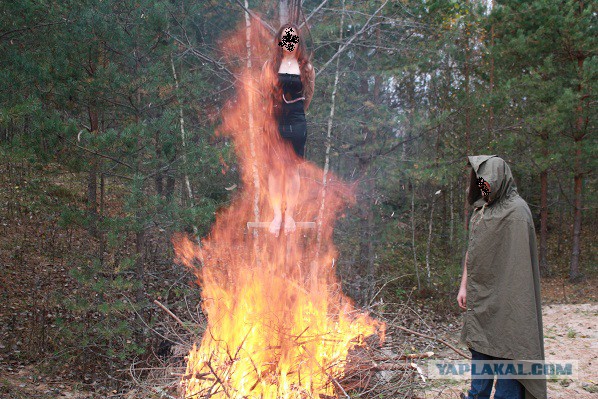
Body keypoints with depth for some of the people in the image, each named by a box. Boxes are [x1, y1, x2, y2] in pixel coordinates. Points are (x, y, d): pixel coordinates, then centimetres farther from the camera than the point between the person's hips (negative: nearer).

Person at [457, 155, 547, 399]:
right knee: (480, 346, 16)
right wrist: (464, 286, 12)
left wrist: (509, 300, -20)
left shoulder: (515, 211, -13)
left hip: (503, 297, -8)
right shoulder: (481, 210, 12)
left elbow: (518, 261, -17)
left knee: (506, 350, -1)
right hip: (479, 296, 8)